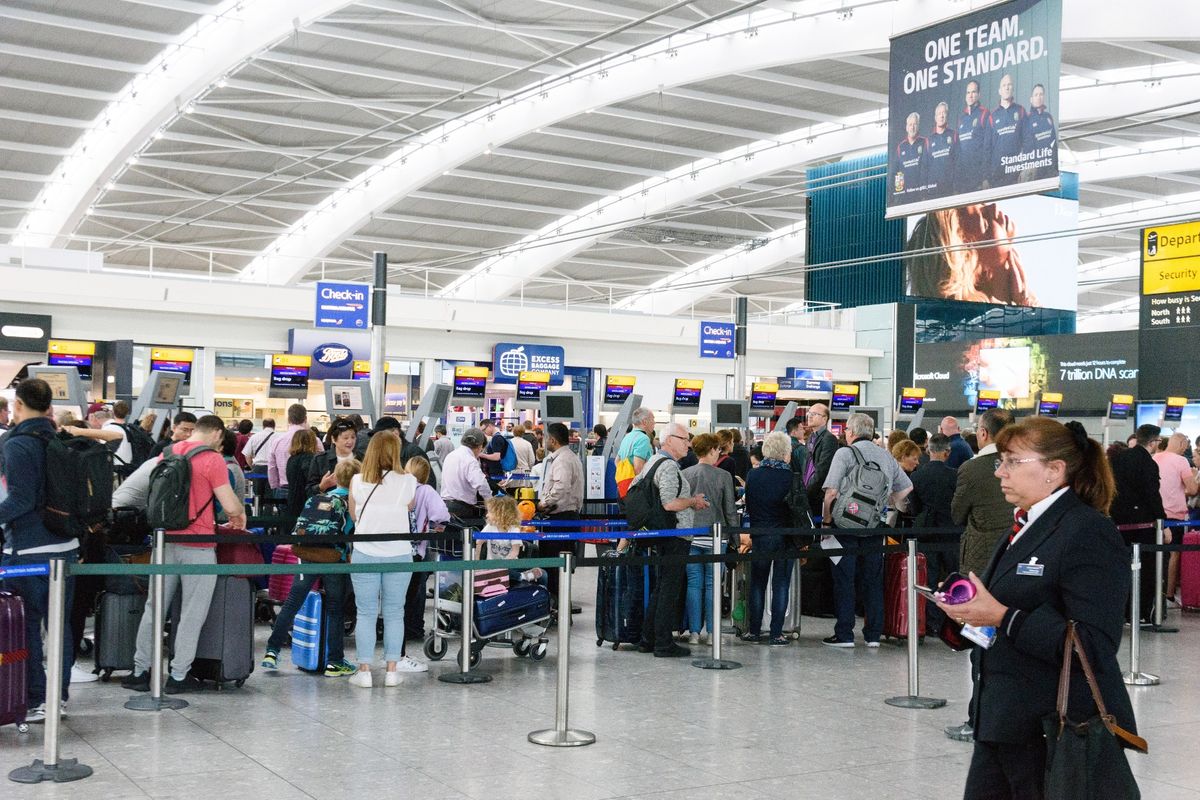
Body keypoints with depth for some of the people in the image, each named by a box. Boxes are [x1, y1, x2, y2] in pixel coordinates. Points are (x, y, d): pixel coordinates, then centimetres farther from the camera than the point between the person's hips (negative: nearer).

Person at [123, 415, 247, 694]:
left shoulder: (167, 452, 8)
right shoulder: (212, 460, -12)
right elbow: (231, 506, -13)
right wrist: (241, 514, 8)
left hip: (165, 541, 6)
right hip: (197, 547, -6)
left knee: (154, 607, 12)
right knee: (192, 613, 4)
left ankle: (140, 671, 17)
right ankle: (179, 676, 8)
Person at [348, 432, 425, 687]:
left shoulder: (357, 481, -2)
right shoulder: (407, 482, -6)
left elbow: (353, 515, 12)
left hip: (365, 554, 0)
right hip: (398, 554, 0)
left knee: (366, 613, 7)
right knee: (394, 613, 8)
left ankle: (364, 671, 8)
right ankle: (392, 670, 11)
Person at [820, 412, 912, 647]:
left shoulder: (845, 453, -6)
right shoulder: (886, 456, 11)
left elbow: (831, 491, -15)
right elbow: (907, 488, 15)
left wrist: (826, 521, -6)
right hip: (876, 526, 5)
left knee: (844, 579, 2)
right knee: (874, 579, 11)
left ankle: (844, 634, 2)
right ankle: (873, 634, 13)